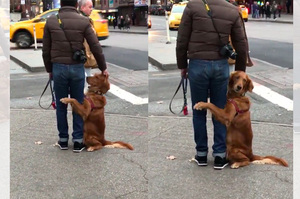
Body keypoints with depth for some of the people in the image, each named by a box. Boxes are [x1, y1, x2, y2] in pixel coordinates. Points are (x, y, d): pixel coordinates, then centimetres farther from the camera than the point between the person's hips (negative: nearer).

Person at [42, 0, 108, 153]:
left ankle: (63, 140, 17)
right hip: (77, 68, -1)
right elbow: (96, 47, -2)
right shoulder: (83, 21, -3)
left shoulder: (51, 21, 1)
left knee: (61, 105, 11)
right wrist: (103, 68, 9)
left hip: (58, 68, 1)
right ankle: (78, 141, 9)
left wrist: (49, 69, 17)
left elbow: (46, 49, 4)